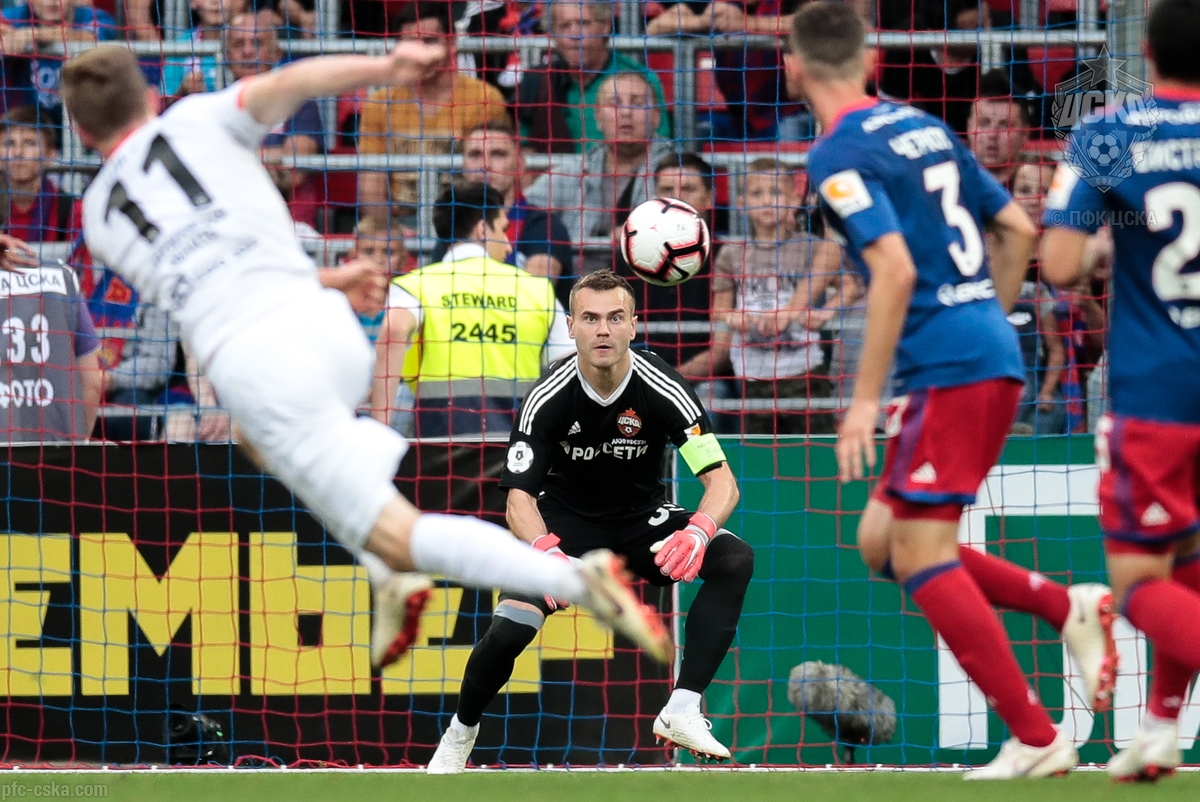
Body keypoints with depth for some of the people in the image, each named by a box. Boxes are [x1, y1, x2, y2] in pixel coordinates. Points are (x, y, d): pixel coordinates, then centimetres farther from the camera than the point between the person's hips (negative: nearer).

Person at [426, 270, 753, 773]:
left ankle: (682, 711, -28)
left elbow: (722, 481, -23)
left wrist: (699, 529, -46)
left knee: (734, 559, -27)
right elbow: (519, 497, -20)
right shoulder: (549, 398, -20)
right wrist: (544, 550, -43)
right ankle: (459, 734, 8)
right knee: (508, 631, -23)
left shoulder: (662, 391, -21)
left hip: (642, 521, 1)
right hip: (566, 526, -1)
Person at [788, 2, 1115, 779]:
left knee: (919, 556, -5)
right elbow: (1018, 230, 19)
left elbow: (896, 270, -21)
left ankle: (1036, 738, -8)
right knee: (882, 539, 15)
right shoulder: (924, 128, 15)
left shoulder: (839, 156, -11)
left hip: (948, 366, -9)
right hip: (995, 356, 9)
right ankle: (1070, 607, 7)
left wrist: (866, 399, -18)